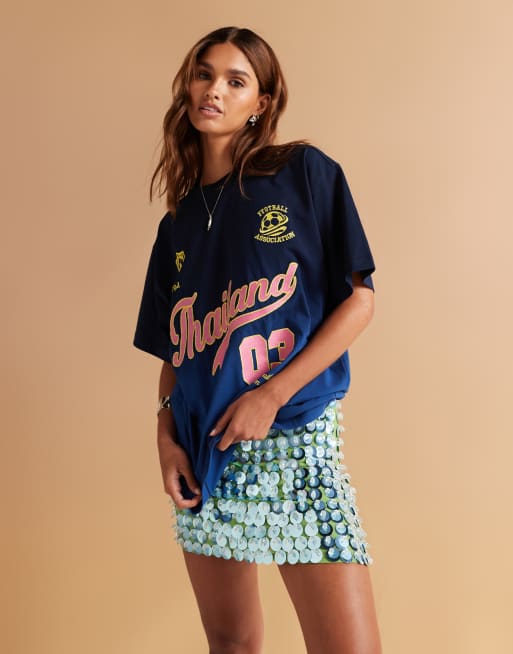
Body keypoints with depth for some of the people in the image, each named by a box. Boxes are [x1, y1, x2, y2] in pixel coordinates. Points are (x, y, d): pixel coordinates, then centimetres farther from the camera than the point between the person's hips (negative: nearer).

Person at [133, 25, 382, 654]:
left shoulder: (304, 172, 0)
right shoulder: (179, 221, 14)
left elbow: (358, 300, -5)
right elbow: (173, 349, 15)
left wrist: (271, 396, -12)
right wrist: (166, 434, -2)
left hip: (294, 436, -4)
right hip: (203, 450, 5)